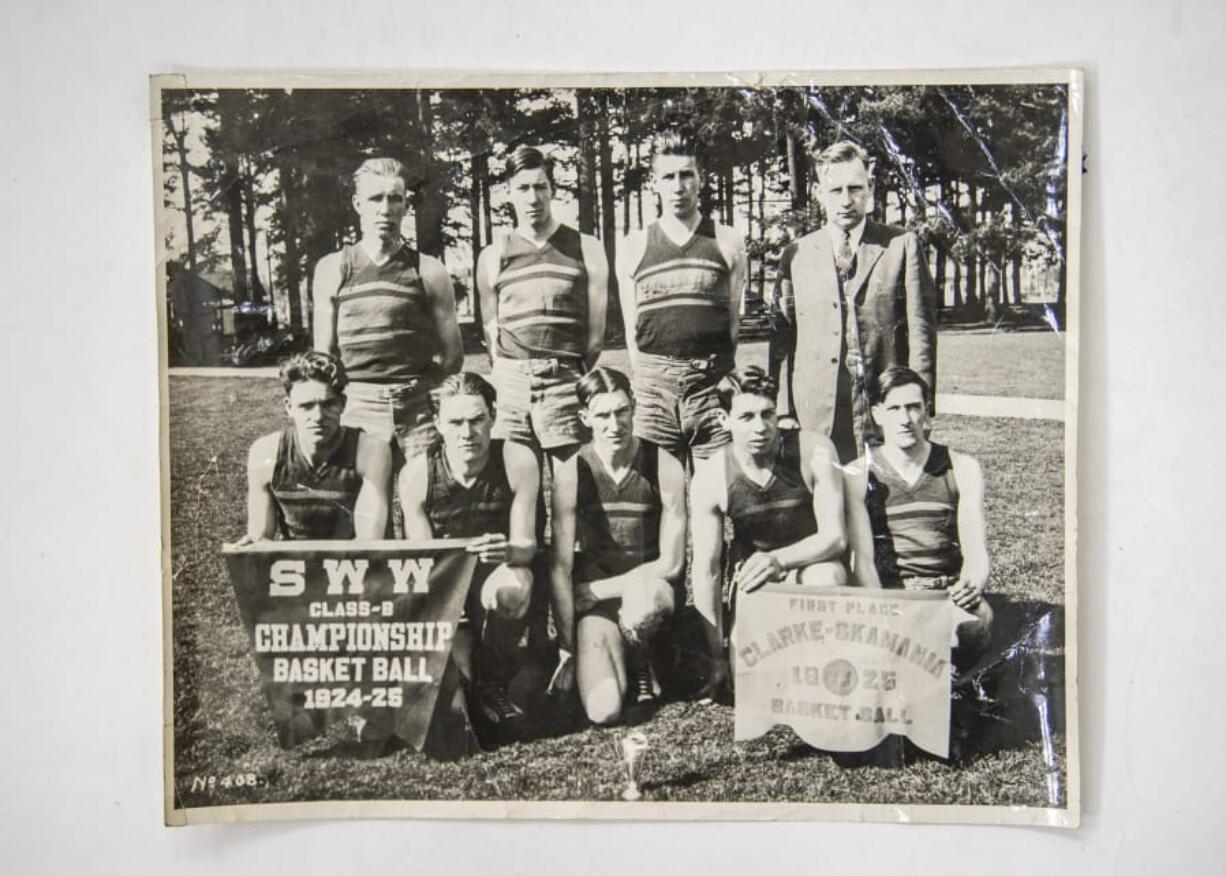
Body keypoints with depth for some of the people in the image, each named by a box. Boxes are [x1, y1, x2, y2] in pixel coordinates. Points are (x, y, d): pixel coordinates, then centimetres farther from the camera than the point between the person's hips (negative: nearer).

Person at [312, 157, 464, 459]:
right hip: (356, 407, 0)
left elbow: (452, 355, 6)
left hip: (419, 408, 0)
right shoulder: (332, 270, 9)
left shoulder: (429, 272, 6)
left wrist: (415, 385, -2)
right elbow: (324, 356, 11)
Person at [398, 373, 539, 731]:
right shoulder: (416, 474, -12)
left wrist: (509, 551, -37)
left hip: (494, 582, 0)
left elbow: (526, 544, -12)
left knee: (514, 586, -38)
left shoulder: (516, 465, -13)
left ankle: (492, 684, -9)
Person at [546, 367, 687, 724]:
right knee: (603, 711, -19)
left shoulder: (666, 469, -10)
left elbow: (671, 563, -9)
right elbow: (560, 567, -8)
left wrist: (595, 590, -12)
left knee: (640, 602, -39)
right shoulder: (572, 474, -9)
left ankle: (640, 659, -5)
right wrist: (566, 649, -8)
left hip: (650, 587, 0)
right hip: (595, 597, 1)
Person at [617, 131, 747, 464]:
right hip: (654, 386, 1)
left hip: (713, 384, -1)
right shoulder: (634, 247, 10)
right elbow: (632, 329, 10)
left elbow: (734, 319, 7)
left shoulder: (727, 243, 8)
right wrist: (648, 382, 3)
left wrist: (720, 379, 0)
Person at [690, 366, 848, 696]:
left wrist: (779, 560, -40)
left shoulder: (815, 452, -22)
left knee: (827, 578, -37)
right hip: (752, 571, 1)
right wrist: (716, 656, -15)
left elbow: (835, 537, -21)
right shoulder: (710, 479, -19)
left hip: (810, 562, 0)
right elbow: (706, 569, -16)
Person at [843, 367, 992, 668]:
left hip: (948, 591, 2)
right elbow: (863, 558, -3)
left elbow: (975, 550, 2)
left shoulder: (962, 469, 11)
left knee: (978, 620, -35)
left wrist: (974, 584, -22)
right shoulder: (858, 476, 6)